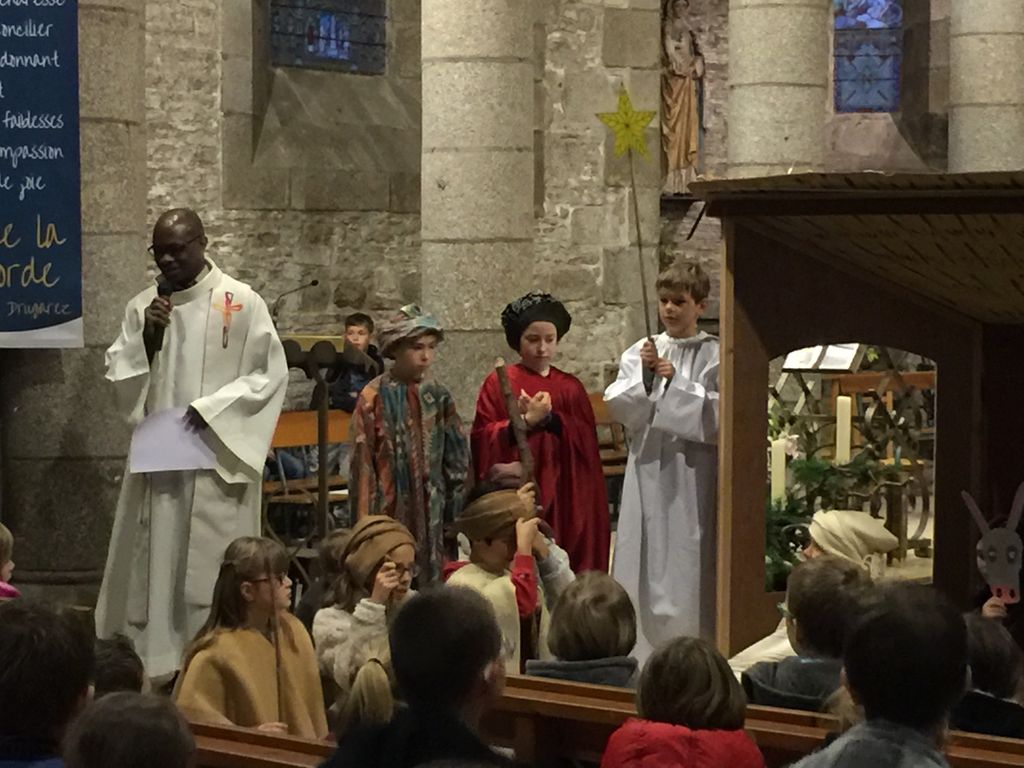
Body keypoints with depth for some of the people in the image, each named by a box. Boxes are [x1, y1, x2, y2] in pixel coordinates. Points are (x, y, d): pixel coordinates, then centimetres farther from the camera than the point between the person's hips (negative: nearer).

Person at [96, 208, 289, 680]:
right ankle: (153, 666, 8)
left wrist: (209, 409, -13)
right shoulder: (142, 307, 9)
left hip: (218, 456, -4)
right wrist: (146, 338, -9)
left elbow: (270, 374, -5)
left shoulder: (241, 302, -4)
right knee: (153, 563, 3)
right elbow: (118, 376, 8)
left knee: (213, 567, -4)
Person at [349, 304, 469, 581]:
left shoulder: (438, 397, 6)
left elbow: (457, 459, 11)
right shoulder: (374, 397, -6)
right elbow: (363, 461, -5)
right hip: (390, 509, -4)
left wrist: (455, 512, 7)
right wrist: (365, 517, -7)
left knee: (430, 577, 6)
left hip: (430, 513, 4)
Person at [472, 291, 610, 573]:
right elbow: (484, 439, -4)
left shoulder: (570, 387, 12)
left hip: (563, 495, 3)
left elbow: (586, 441, 2)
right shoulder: (499, 383, 3)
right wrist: (526, 421, -15)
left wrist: (549, 418, -12)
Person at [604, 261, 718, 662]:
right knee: (643, 558, 4)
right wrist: (643, 375, -13)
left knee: (685, 561, -4)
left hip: (691, 472, -4)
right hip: (647, 467, 4)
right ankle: (640, 651, 12)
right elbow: (616, 405, 2)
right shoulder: (641, 351, 9)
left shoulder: (714, 355, -2)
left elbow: (717, 411, -12)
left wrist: (676, 380, -13)